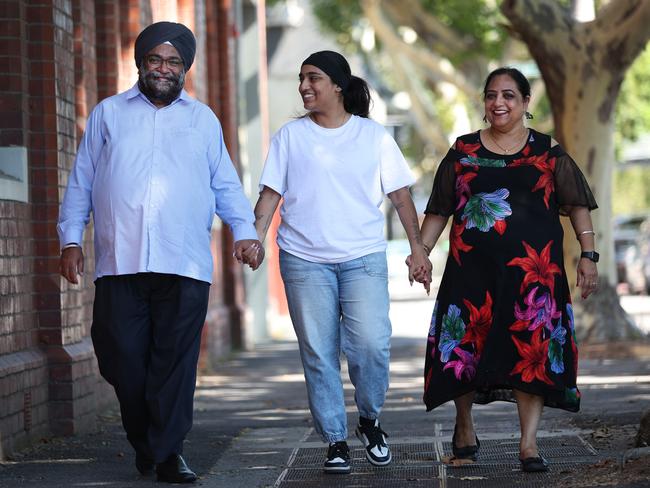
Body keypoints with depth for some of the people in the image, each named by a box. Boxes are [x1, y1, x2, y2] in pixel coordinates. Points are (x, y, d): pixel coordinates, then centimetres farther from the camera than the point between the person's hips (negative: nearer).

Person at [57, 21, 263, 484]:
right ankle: (143, 441, 17)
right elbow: (81, 184, 15)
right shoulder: (108, 114, 15)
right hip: (119, 263, 0)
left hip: (184, 266, 0)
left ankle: (168, 450, 2)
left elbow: (226, 185, 17)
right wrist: (71, 239, 6)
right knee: (122, 359, -3)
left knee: (176, 361, -6)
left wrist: (246, 231, 1)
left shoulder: (203, 120, 17)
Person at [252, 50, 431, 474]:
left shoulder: (374, 136, 6)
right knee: (319, 354, 0)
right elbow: (271, 193, 6)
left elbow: (400, 194, 9)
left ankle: (370, 420, 11)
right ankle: (336, 442, 8)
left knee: (371, 344, -15)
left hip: (363, 257, -1)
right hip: (304, 260, 1)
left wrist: (417, 245, 5)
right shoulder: (290, 136, 7)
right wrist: (256, 238, -8)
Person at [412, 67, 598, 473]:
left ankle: (529, 445, -6)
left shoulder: (548, 152, 8)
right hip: (473, 268, 1)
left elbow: (577, 206, 5)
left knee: (534, 349, -8)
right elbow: (439, 210, 12)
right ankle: (465, 431, 23)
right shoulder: (463, 151, 11)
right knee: (464, 346, 1)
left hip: (534, 268, -1)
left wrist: (588, 255, -5)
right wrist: (421, 251, 2)